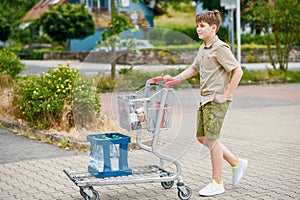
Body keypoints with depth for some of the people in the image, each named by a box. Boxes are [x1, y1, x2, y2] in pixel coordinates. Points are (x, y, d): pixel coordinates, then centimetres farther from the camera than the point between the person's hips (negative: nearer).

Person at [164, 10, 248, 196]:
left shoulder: (220, 48, -13)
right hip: (205, 98, 9)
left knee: (211, 138, -4)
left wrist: (226, 95, -17)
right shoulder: (203, 48, 14)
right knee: (202, 137, 12)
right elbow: (193, 69, 25)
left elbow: (238, 71, -18)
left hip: (217, 100, -9)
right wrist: (173, 79, 13)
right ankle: (237, 163, 25)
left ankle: (217, 183, 8)